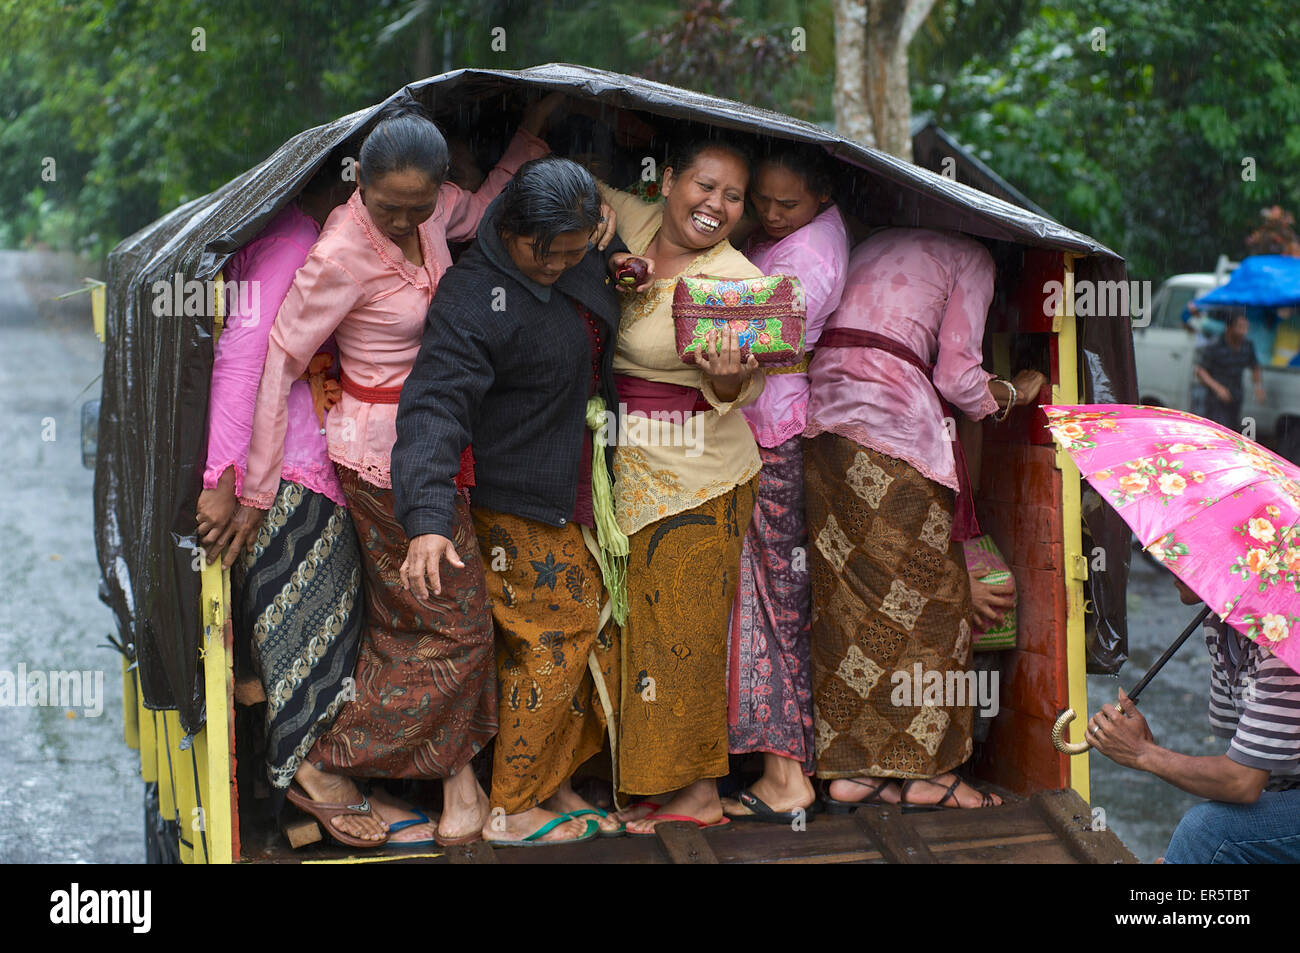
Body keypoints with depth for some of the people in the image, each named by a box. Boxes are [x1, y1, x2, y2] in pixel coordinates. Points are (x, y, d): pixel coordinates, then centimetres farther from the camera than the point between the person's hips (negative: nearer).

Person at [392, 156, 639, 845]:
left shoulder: (582, 260, -1)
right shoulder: (474, 301, -25)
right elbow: (434, 407, -33)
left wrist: (615, 262, 3)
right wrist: (427, 521, -45)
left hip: (581, 494, 8)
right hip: (523, 509, -8)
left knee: (590, 638, 14)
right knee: (550, 646, -3)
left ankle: (553, 786, 29)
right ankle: (511, 812, 12)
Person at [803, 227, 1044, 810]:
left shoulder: (874, 245, 28)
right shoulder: (971, 256, 9)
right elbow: (957, 375, 0)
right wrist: (1009, 394, 22)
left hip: (823, 414, 7)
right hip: (895, 426, -7)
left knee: (845, 598, 7)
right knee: (925, 596, 2)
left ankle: (848, 770, 7)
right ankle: (918, 770, 5)